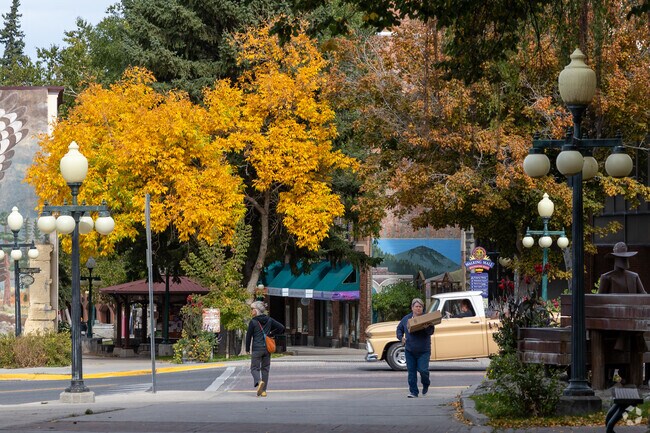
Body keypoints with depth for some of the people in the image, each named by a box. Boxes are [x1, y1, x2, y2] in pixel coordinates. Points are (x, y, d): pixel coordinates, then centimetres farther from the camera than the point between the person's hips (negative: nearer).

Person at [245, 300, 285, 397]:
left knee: (254, 368, 1)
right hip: (267, 348, 4)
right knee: (265, 369, 12)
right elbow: (281, 327, 5)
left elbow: (249, 336, -5)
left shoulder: (253, 322, -8)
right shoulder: (269, 320, 5)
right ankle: (263, 390, 10)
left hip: (256, 349, -4)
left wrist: (247, 349, 6)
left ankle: (259, 382, -29)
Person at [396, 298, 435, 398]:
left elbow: (431, 332, -11)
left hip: (423, 351, -3)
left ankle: (426, 385, 19)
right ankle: (413, 391, 11)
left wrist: (428, 327, -32)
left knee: (423, 370, -11)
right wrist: (401, 337, -2)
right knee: (411, 371, 2)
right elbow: (399, 329, 17)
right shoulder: (406, 319, 5)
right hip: (410, 351, 3)